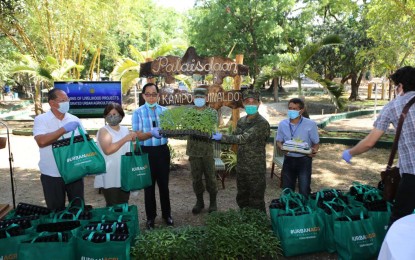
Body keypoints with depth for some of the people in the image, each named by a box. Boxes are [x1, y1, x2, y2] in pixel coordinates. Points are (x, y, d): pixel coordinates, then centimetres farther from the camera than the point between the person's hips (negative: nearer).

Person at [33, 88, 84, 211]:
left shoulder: (75, 119, 3)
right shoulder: (41, 119, -5)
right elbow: (42, 141, -22)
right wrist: (64, 129, -24)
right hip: (52, 175, -2)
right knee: (56, 211, 13)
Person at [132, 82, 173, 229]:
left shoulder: (164, 111, 4)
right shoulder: (138, 113, -5)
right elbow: (138, 135, -11)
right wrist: (151, 133, -30)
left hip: (162, 150, 2)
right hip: (147, 152, -2)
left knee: (164, 183, 13)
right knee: (149, 185, 10)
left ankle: (166, 214, 30)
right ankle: (150, 217, 25)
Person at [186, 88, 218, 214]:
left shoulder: (212, 112, 0)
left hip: (207, 149, -2)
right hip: (193, 149, 2)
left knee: (210, 176, 6)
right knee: (196, 177, 10)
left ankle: (213, 202, 23)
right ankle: (199, 201, 27)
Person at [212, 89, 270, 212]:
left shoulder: (262, 123, -17)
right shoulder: (241, 121, 7)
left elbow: (244, 138, -26)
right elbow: (235, 137, 12)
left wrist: (222, 137, -26)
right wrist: (216, 137, -1)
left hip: (256, 168, -7)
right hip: (241, 167, 7)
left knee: (256, 202, 5)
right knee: (241, 199, 20)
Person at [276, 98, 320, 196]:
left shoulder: (311, 124, -10)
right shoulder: (282, 124, -1)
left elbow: (316, 143, -2)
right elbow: (279, 141, 7)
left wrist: (314, 151, -24)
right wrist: (282, 148, -16)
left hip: (304, 160, -3)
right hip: (288, 159, 3)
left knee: (304, 191, 2)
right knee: (287, 189, 15)